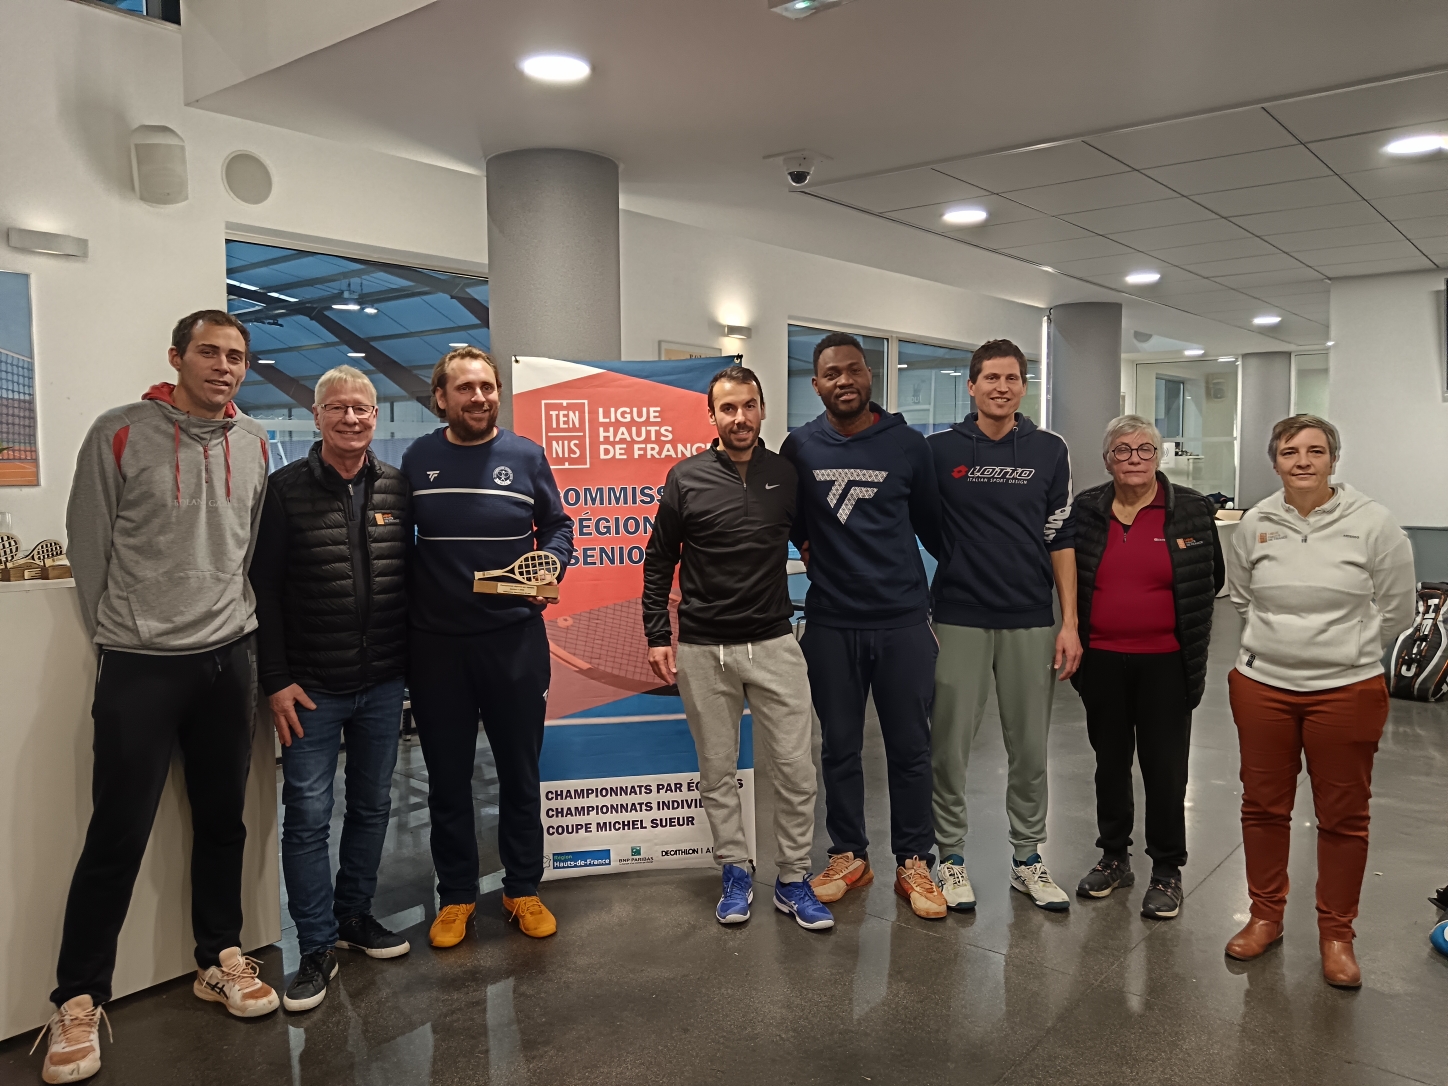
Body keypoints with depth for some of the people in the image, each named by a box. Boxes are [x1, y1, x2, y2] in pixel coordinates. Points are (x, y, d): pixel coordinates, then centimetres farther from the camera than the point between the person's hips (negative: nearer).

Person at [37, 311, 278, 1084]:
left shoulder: (254, 445, 6)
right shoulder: (120, 434, -6)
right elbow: (89, 547, -1)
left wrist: (234, 616, 12)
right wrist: (119, 634, 3)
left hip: (228, 657, 4)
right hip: (140, 666, -4)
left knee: (223, 821, 12)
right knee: (118, 836, 0)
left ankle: (219, 961, 28)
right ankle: (77, 1001, 14)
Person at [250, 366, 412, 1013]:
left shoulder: (397, 489, 4)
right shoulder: (286, 489, -5)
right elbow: (263, 588, -6)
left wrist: (408, 662, 6)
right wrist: (276, 681, -10)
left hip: (383, 684, 4)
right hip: (312, 687, -3)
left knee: (372, 806, 14)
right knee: (308, 815, 1)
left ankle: (353, 914, 32)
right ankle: (317, 947, 14)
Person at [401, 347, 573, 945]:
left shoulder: (525, 455, 1)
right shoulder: (417, 459, 3)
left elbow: (558, 527, 7)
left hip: (514, 639, 0)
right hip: (436, 644, 1)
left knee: (520, 772, 10)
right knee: (447, 778, 11)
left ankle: (523, 889, 26)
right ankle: (456, 896, 27)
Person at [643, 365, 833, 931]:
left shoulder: (786, 474, 3)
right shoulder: (687, 478, -1)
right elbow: (658, 562, 5)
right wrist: (657, 637, 1)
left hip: (774, 644, 1)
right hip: (703, 650, -1)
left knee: (795, 769, 0)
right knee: (717, 772, 9)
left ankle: (793, 880, 16)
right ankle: (735, 871, 25)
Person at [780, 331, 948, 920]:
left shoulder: (908, 444, 0)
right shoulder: (799, 447, 2)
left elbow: (932, 525, 8)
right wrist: (814, 552, 5)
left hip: (903, 620, -1)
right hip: (831, 623, 1)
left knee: (910, 748, 7)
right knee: (839, 748, 12)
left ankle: (913, 863, 21)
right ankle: (849, 856, 28)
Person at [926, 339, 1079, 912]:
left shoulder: (1050, 451, 5)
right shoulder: (940, 450, 0)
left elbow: (1061, 541, 5)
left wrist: (1070, 623, 0)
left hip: (1031, 622, 2)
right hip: (958, 620, -1)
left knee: (1030, 747, 10)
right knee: (950, 745, 4)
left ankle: (1028, 858, 25)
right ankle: (951, 856, 20)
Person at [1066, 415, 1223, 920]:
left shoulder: (1192, 510, -2)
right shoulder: (1085, 509, 3)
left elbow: (1213, 578, 8)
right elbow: (1067, 577, 12)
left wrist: (1181, 618, 3)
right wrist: (1075, 634, 6)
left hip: (1165, 662, -2)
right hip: (1102, 660, 2)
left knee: (1165, 767, 3)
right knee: (1110, 761, 14)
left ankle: (1167, 871, 18)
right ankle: (1114, 857, 30)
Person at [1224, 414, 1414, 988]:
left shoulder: (1371, 523, -7)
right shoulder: (1255, 524, 0)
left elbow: (1395, 609, 1)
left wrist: (1348, 652, 7)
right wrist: (1279, 645, 13)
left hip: (1346, 691, -2)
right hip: (1262, 687, 3)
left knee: (1343, 815, 9)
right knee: (1263, 806, 12)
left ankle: (1336, 933, 25)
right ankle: (1265, 915, 30)